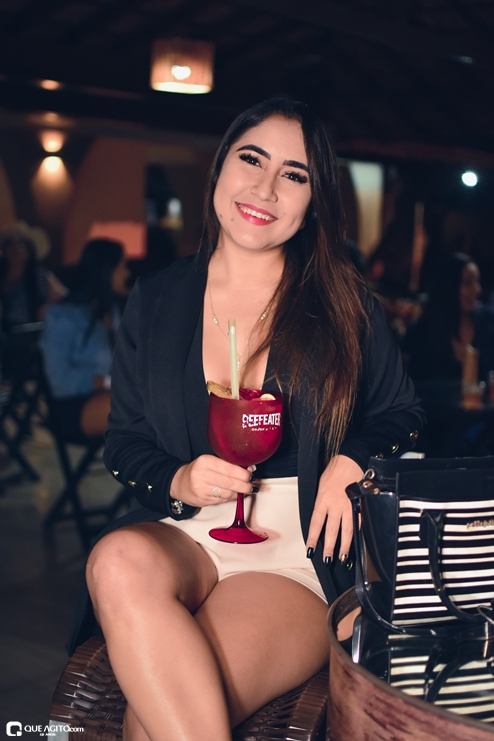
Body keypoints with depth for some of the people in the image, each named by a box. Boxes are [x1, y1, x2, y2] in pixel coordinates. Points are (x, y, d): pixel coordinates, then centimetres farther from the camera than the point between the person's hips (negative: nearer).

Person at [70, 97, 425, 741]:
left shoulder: (344, 303, 4)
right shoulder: (156, 300, 7)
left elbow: (403, 416, 14)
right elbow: (123, 439, 11)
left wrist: (352, 461, -7)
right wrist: (179, 480, -10)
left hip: (301, 550, -3)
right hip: (181, 530, 3)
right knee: (118, 564, -35)